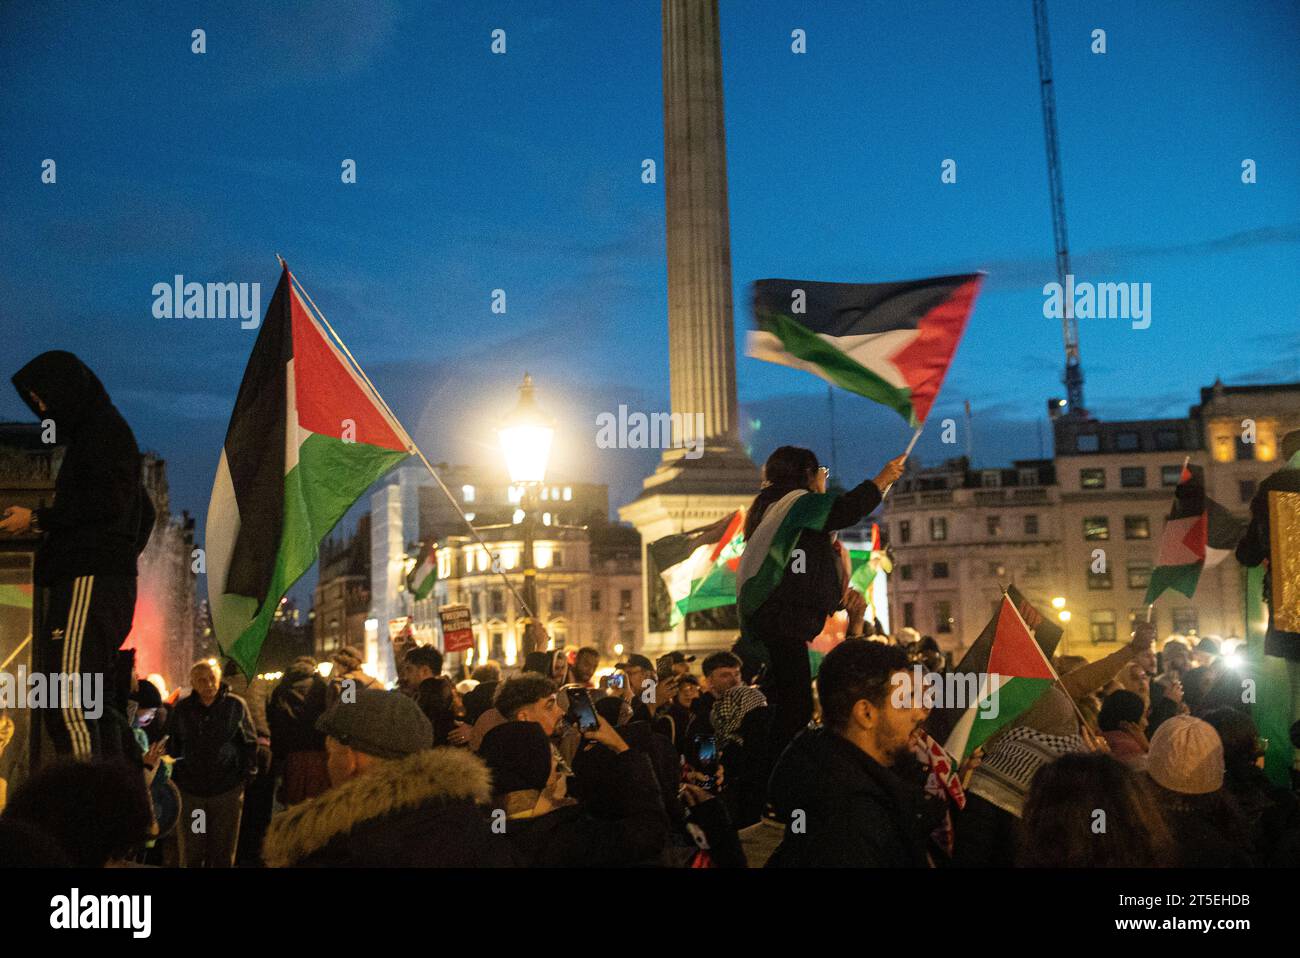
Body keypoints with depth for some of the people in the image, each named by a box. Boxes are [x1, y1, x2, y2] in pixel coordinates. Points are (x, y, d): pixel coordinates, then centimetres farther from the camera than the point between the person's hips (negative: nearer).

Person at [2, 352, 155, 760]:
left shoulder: (105, 430, -3)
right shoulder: (102, 432, 27)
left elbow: (110, 502, -16)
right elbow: (144, 511, 31)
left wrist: (38, 520, -10)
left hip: (91, 580, -11)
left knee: (68, 703, -18)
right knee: (94, 703, 9)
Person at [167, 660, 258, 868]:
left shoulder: (235, 705, -3)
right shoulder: (182, 708, 3)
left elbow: (250, 743, 3)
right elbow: (172, 746, 12)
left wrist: (246, 776, -1)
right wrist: (175, 779, 6)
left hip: (227, 790, -2)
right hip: (190, 790, 2)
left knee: (223, 852, 8)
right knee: (191, 853, 9)